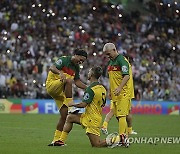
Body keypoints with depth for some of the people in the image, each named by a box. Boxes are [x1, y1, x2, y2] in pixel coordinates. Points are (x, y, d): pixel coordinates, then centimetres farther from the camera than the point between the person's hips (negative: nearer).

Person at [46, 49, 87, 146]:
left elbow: (77, 82, 18)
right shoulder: (64, 60, -11)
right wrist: (60, 73, -44)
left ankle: (56, 139, 3)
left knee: (64, 115, -2)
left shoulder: (76, 68, 13)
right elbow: (52, 68, -25)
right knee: (69, 80, -35)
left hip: (61, 92, 8)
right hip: (51, 84, -8)